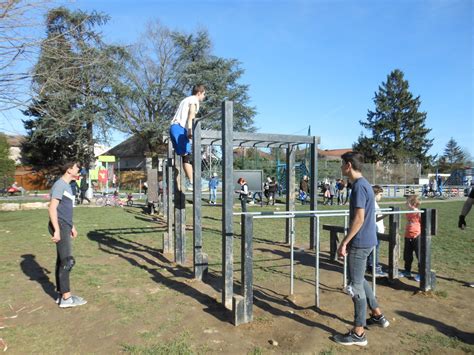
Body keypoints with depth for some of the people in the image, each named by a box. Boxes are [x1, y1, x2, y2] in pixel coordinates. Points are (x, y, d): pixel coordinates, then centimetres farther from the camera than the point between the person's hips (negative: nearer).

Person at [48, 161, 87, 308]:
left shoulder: (67, 185, 17)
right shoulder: (60, 184, -12)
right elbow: (52, 208, -19)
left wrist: (72, 226, 26)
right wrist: (57, 230, -23)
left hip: (65, 226, 10)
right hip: (60, 226, -10)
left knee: (62, 261, 12)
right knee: (68, 261, -9)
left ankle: (61, 295, 19)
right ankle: (66, 298, -5)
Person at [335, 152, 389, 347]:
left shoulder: (359, 186, -19)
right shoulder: (364, 184, 11)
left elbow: (359, 218, -23)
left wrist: (344, 243, -19)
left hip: (359, 243, -10)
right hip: (366, 240, 10)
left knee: (355, 285, -1)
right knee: (359, 280, 23)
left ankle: (358, 333, 10)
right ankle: (377, 315, 35)